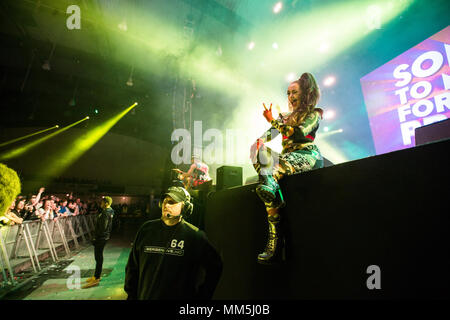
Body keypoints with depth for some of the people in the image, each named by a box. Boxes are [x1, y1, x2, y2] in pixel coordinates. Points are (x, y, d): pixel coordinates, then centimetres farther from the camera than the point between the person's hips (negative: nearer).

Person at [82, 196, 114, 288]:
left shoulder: (105, 213, -20)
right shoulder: (109, 211, 11)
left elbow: (103, 227, -25)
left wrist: (96, 237, -16)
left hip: (101, 237, -10)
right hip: (103, 236, 10)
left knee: (98, 257, -4)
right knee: (98, 256, 19)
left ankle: (96, 279, 4)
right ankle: (97, 275, 31)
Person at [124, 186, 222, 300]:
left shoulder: (195, 235, -12)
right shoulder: (147, 229, -3)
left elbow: (215, 267, -4)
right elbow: (132, 266, 5)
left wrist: (202, 296, -4)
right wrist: (131, 295, 4)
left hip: (180, 296, -2)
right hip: (144, 296, 3)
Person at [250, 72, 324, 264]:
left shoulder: (314, 113, 9)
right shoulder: (287, 117, 29)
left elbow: (300, 133, -13)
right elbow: (270, 134, 14)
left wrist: (273, 121, -10)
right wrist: (260, 140, -11)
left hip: (307, 156, -6)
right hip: (287, 158, 7)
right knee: (258, 150, -26)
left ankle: (275, 241, -22)